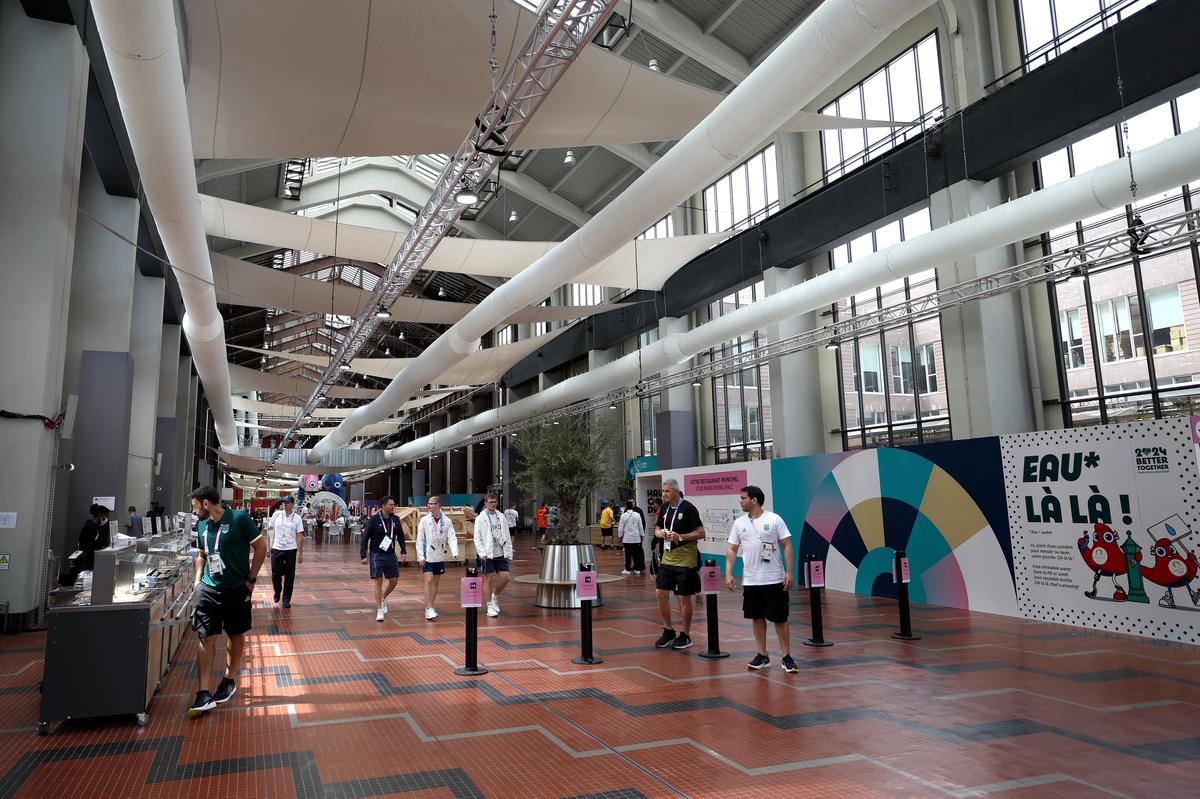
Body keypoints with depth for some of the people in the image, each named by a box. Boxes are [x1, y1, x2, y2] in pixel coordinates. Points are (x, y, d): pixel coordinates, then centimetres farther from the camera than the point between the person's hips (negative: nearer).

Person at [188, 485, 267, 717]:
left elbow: (260, 547, -10)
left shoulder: (239, 518, -13)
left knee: (236, 636, 10)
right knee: (206, 639, -2)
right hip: (208, 590, 4)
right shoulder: (202, 525, 5)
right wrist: (199, 578, 6)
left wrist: (251, 579, -9)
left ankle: (229, 681, 30)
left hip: (237, 590, -4)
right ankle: (204, 695, 0)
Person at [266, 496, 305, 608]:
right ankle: (277, 592, 33)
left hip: (291, 550, 0)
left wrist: (300, 553, 0)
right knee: (275, 574, 5)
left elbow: (300, 536, 2)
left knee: (289, 576, 3)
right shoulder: (276, 514, 1)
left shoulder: (297, 518, 0)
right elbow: (270, 528, 10)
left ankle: (286, 599, 15)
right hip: (277, 548, 1)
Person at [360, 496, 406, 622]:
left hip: (391, 555, 4)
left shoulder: (395, 519, 3)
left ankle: (383, 599, 34)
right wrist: (363, 555, -12)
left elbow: (400, 536, 15)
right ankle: (379, 611, 4)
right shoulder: (374, 519, -10)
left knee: (394, 580, 5)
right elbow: (365, 537, -7)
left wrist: (403, 550, 6)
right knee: (378, 581, -4)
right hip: (377, 555, -4)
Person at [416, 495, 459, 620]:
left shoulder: (447, 521, -2)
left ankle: (430, 607, 22)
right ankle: (428, 608, -9)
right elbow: (420, 539, -4)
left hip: (440, 556, 3)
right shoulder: (425, 520, -6)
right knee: (429, 580, -10)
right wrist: (420, 556, -10)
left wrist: (455, 552, -22)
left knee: (436, 582, 10)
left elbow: (452, 538, -6)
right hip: (427, 556, -3)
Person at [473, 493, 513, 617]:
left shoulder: (501, 517, 9)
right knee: (488, 580, 2)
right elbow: (477, 538, -7)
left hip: (501, 554, 4)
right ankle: (490, 606, 13)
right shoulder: (480, 518, -3)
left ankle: (495, 596, 25)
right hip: (487, 554, -4)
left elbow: (507, 535, 10)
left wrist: (508, 552, 5)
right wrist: (482, 553, -15)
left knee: (505, 577, -1)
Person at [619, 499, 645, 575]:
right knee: (636, 553, 7)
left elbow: (621, 527, -3)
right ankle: (637, 569, 10)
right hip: (636, 538, 2)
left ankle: (627, 569, 5)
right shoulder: (637, 515, 0)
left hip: (627, 538, -2)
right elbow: (640, 527, 5)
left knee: (628, 554, 3)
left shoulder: (623, 515, -6)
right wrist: (642, 535, 15)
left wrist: (620, 536, 7)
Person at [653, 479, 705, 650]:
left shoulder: (688, 508, -13)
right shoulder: (665, 507, 7)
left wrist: (680, 537, -22)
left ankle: (685, 636, 17)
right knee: (660, 593, 4)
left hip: (685, 559, -6)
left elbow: (701, 533, -14)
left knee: (684, 597, 2)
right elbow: (657, 529, 18)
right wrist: (661, 533, -5)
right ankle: (668, 630, 21)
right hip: (668, 557, 6)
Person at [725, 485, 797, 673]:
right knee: (757, 617, 10)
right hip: (751, 580, 4)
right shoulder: (739, 523, 5)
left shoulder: (774, 519, -6)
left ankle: (787, 657, 12)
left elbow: (787, 546, -6)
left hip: (774, 580, -4)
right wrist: (728, 573, -1)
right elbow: (732, 549, 8)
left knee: (780, 618, 1)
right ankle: (762, 656, 21)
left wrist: (789, 572, -12)